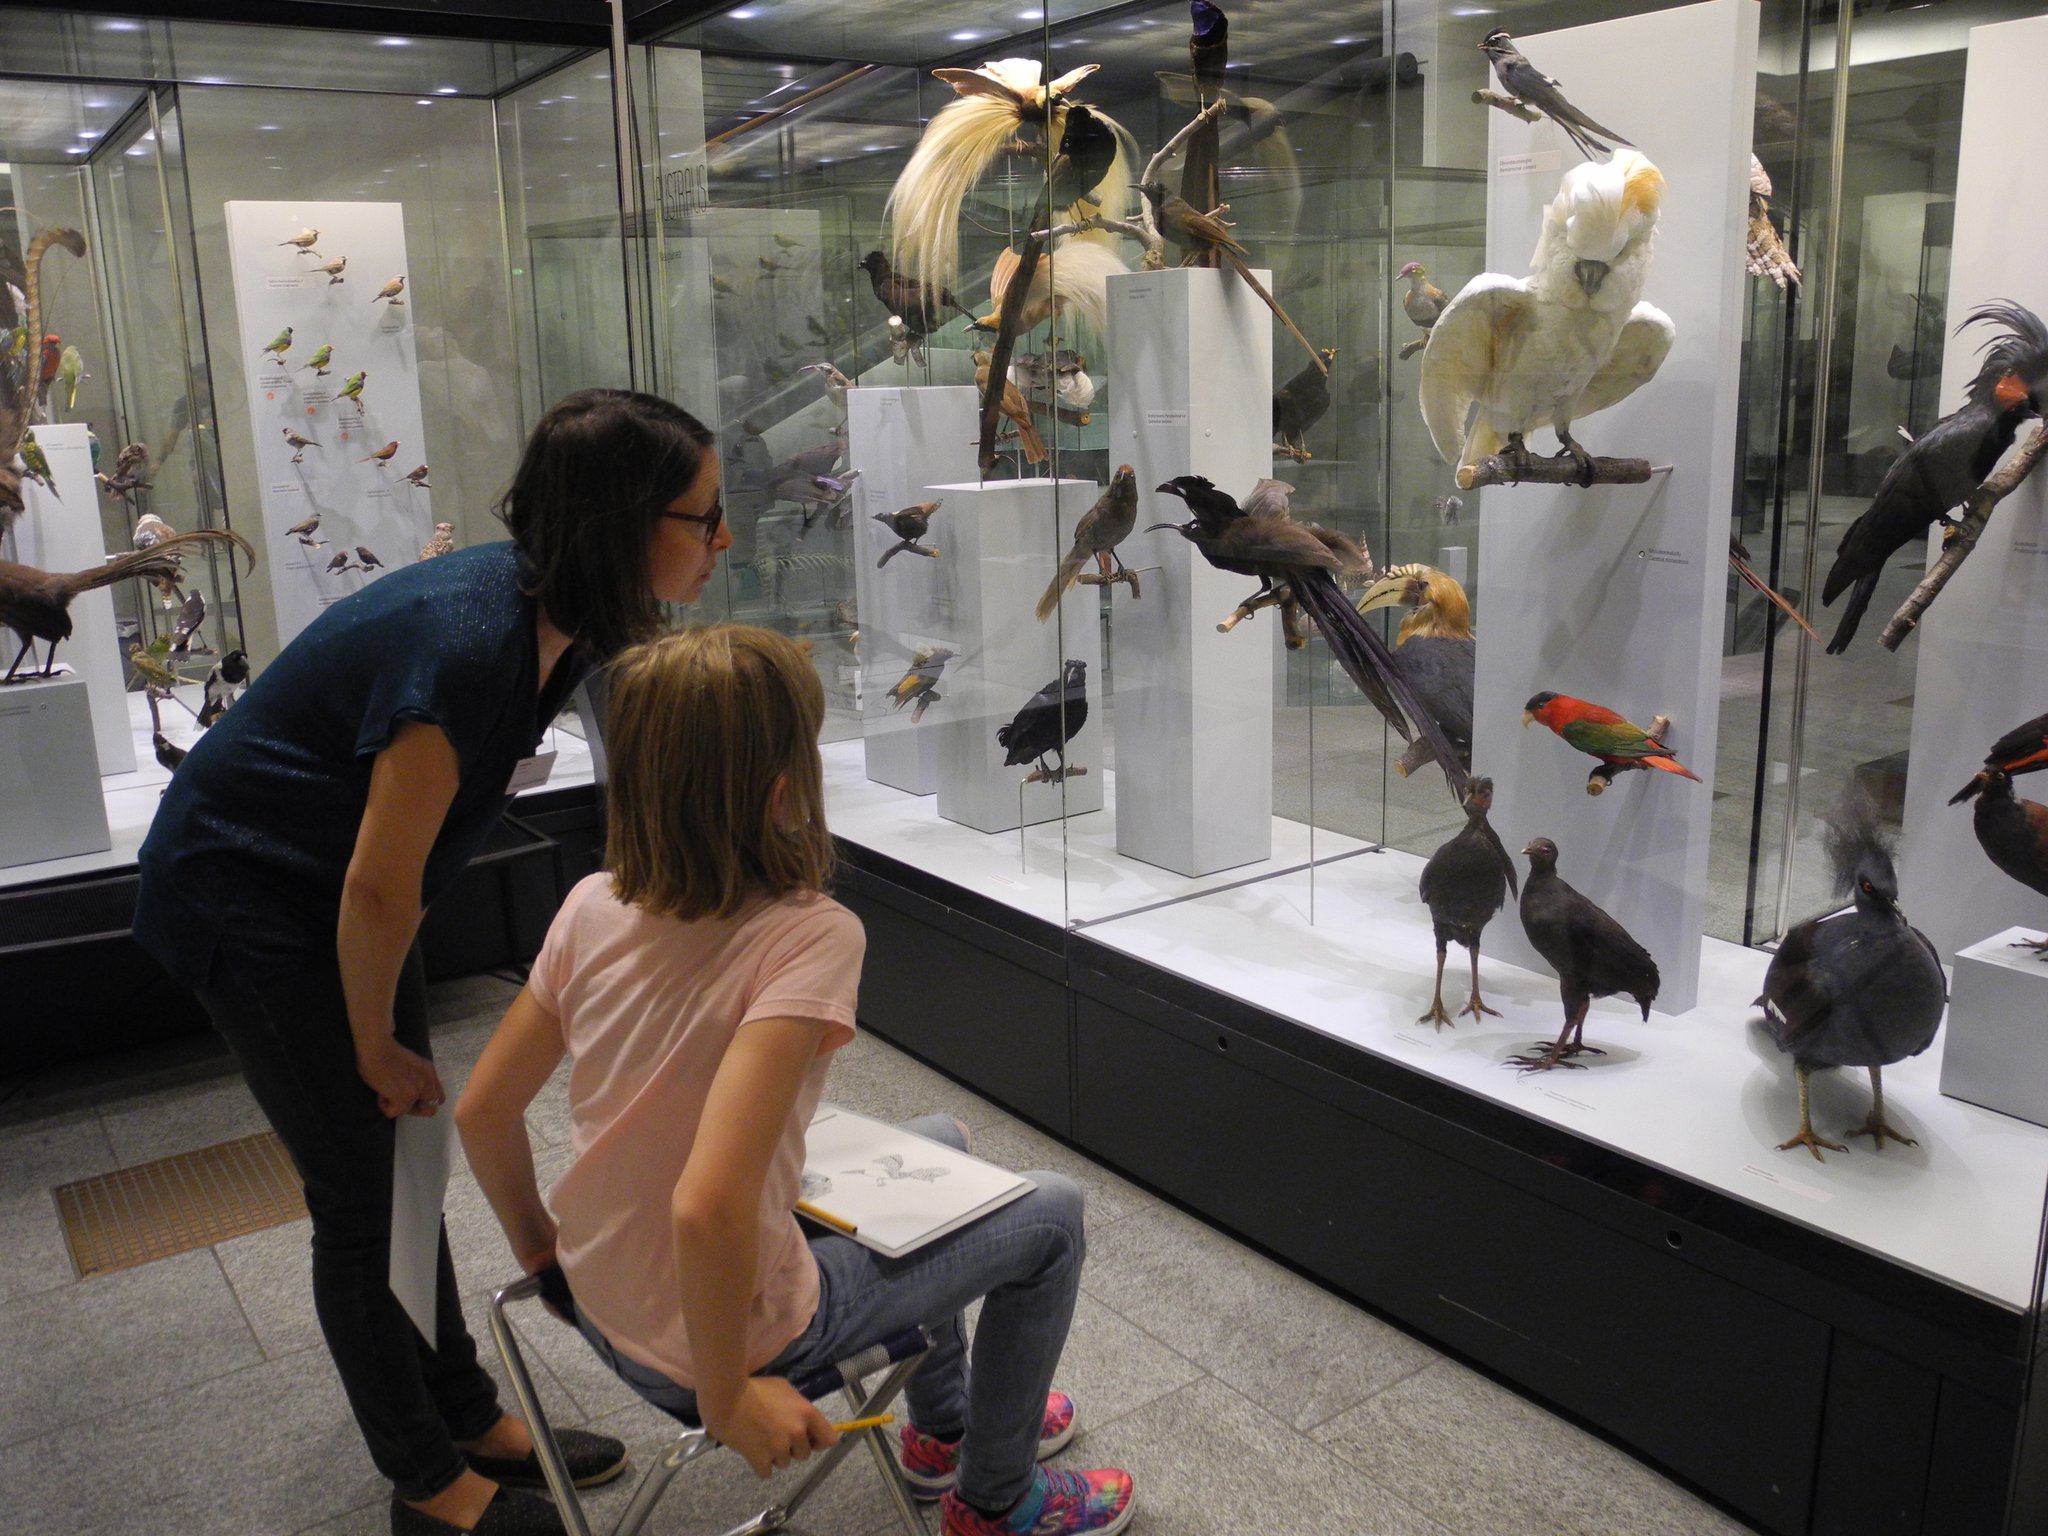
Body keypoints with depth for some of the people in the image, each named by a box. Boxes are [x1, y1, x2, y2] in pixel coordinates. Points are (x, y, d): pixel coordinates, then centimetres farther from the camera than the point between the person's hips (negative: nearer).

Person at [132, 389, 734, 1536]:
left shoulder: (551, 614, -7)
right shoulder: (467, 646, -35)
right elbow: (379, 890, -25)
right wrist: (377, 1046, -9)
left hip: (329, 897, 8)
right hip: (245, 903, -8)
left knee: (406, 1157, 16)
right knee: (363, 1200, 3)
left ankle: (470, 1418, 33)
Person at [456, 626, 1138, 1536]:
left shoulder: (593, 907, -10)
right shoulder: (809, 936, -29)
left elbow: (482, 1110, -2)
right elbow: (708, 1206, -36)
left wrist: (538, 1245, 15)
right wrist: (727, 1399, -20)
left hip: (599, 1306, 7)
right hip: (708, 1345, -7)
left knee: (937, 1143, 27)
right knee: (1051, 1214, 11)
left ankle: (943, 1428, 47)